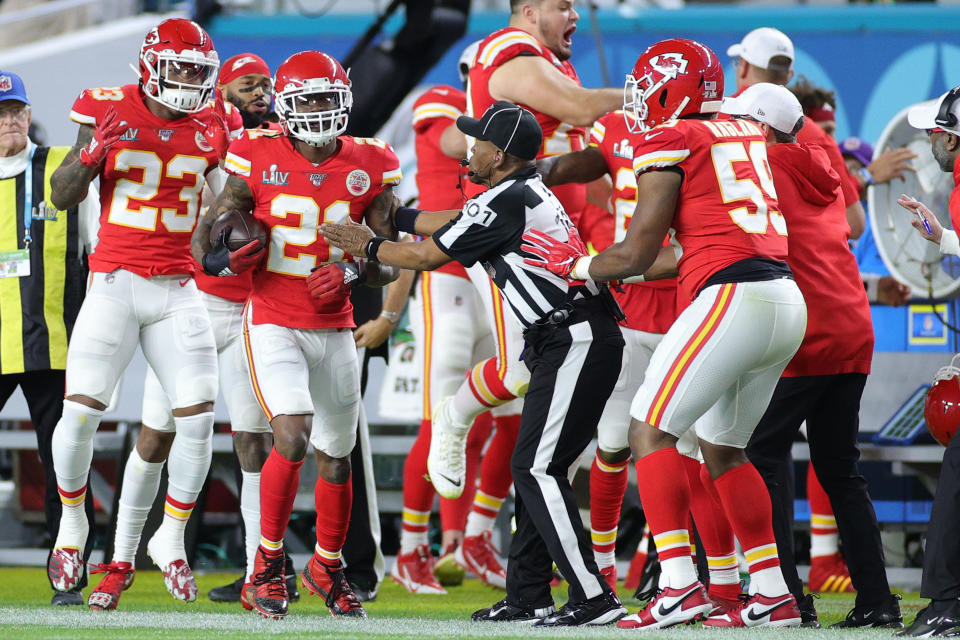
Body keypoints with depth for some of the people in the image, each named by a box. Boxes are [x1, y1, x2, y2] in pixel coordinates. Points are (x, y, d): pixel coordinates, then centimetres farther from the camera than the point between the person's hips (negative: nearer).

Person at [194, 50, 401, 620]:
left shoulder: (368, 169, 0)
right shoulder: (258, 161, -6)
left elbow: (389, 266, 5)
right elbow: (205, 240, -1)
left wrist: (351, 272, -16)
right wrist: (222, 257, -24)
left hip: (334, 329, 3)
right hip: (273, 323, -3)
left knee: (336, 458, 12)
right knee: (293, 434, -22)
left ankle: (328, 567, 35)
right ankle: (269, 564, -5)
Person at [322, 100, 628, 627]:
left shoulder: (505, 201, -13)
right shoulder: (530, 191, 17)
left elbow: (429, 256, -1)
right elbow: (450, 224, 32)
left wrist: (368, 247, 14)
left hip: (575, 341, -10)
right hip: (577, 341, 10)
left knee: (537, 469, -11)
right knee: (535, 469, 13)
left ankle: (593, 598, -16)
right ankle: (527, 597, 16)